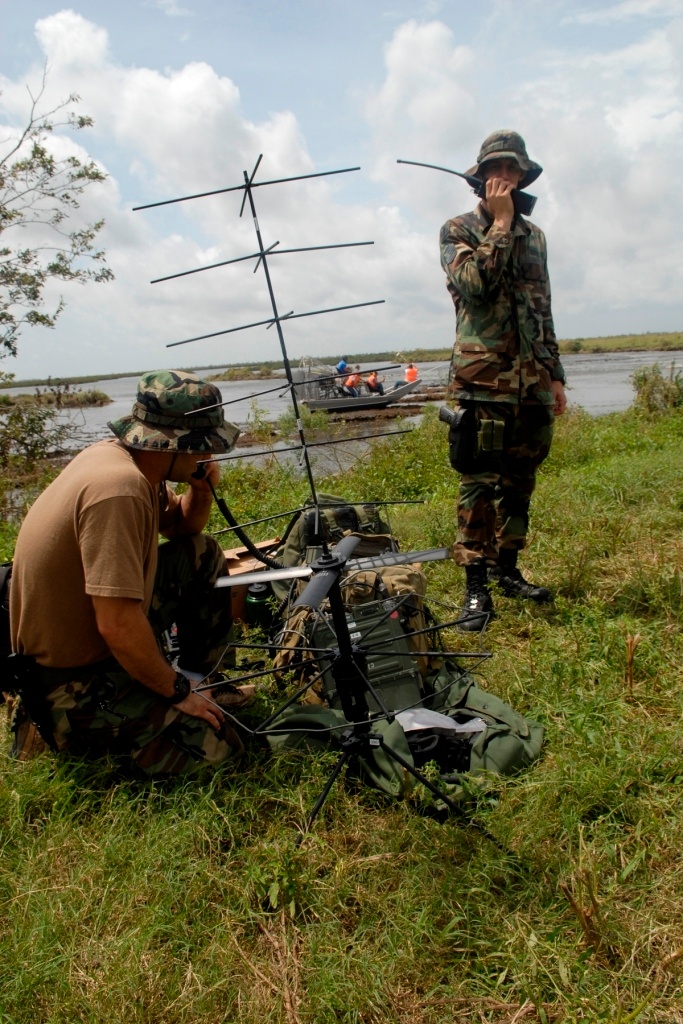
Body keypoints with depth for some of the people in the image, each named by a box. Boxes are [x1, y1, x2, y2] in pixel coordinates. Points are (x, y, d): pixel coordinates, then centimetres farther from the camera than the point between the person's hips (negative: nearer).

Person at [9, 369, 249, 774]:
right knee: (216, 745, -13)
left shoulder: (122, 456, -3)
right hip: (73, 683, -9)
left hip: (88, 634, 9)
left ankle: (202, 679, 19)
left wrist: (202, 489, -7)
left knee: (203, 556, 11)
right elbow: (117, 626, -33)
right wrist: (175, 691, -17)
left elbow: (182, 526, 15)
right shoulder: (118, 489, -31)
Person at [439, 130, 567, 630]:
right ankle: (477, 588, -2)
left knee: (520, 481, 10)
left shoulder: (534, 235, 19)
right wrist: (500, 223, -9)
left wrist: (556, 374, 18)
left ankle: (508, 570, 22)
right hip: (485, 378, -6)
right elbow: (473, 284, -17)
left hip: (533, 381, 6)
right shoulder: (459, 230, 3)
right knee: (481, 482, -7)